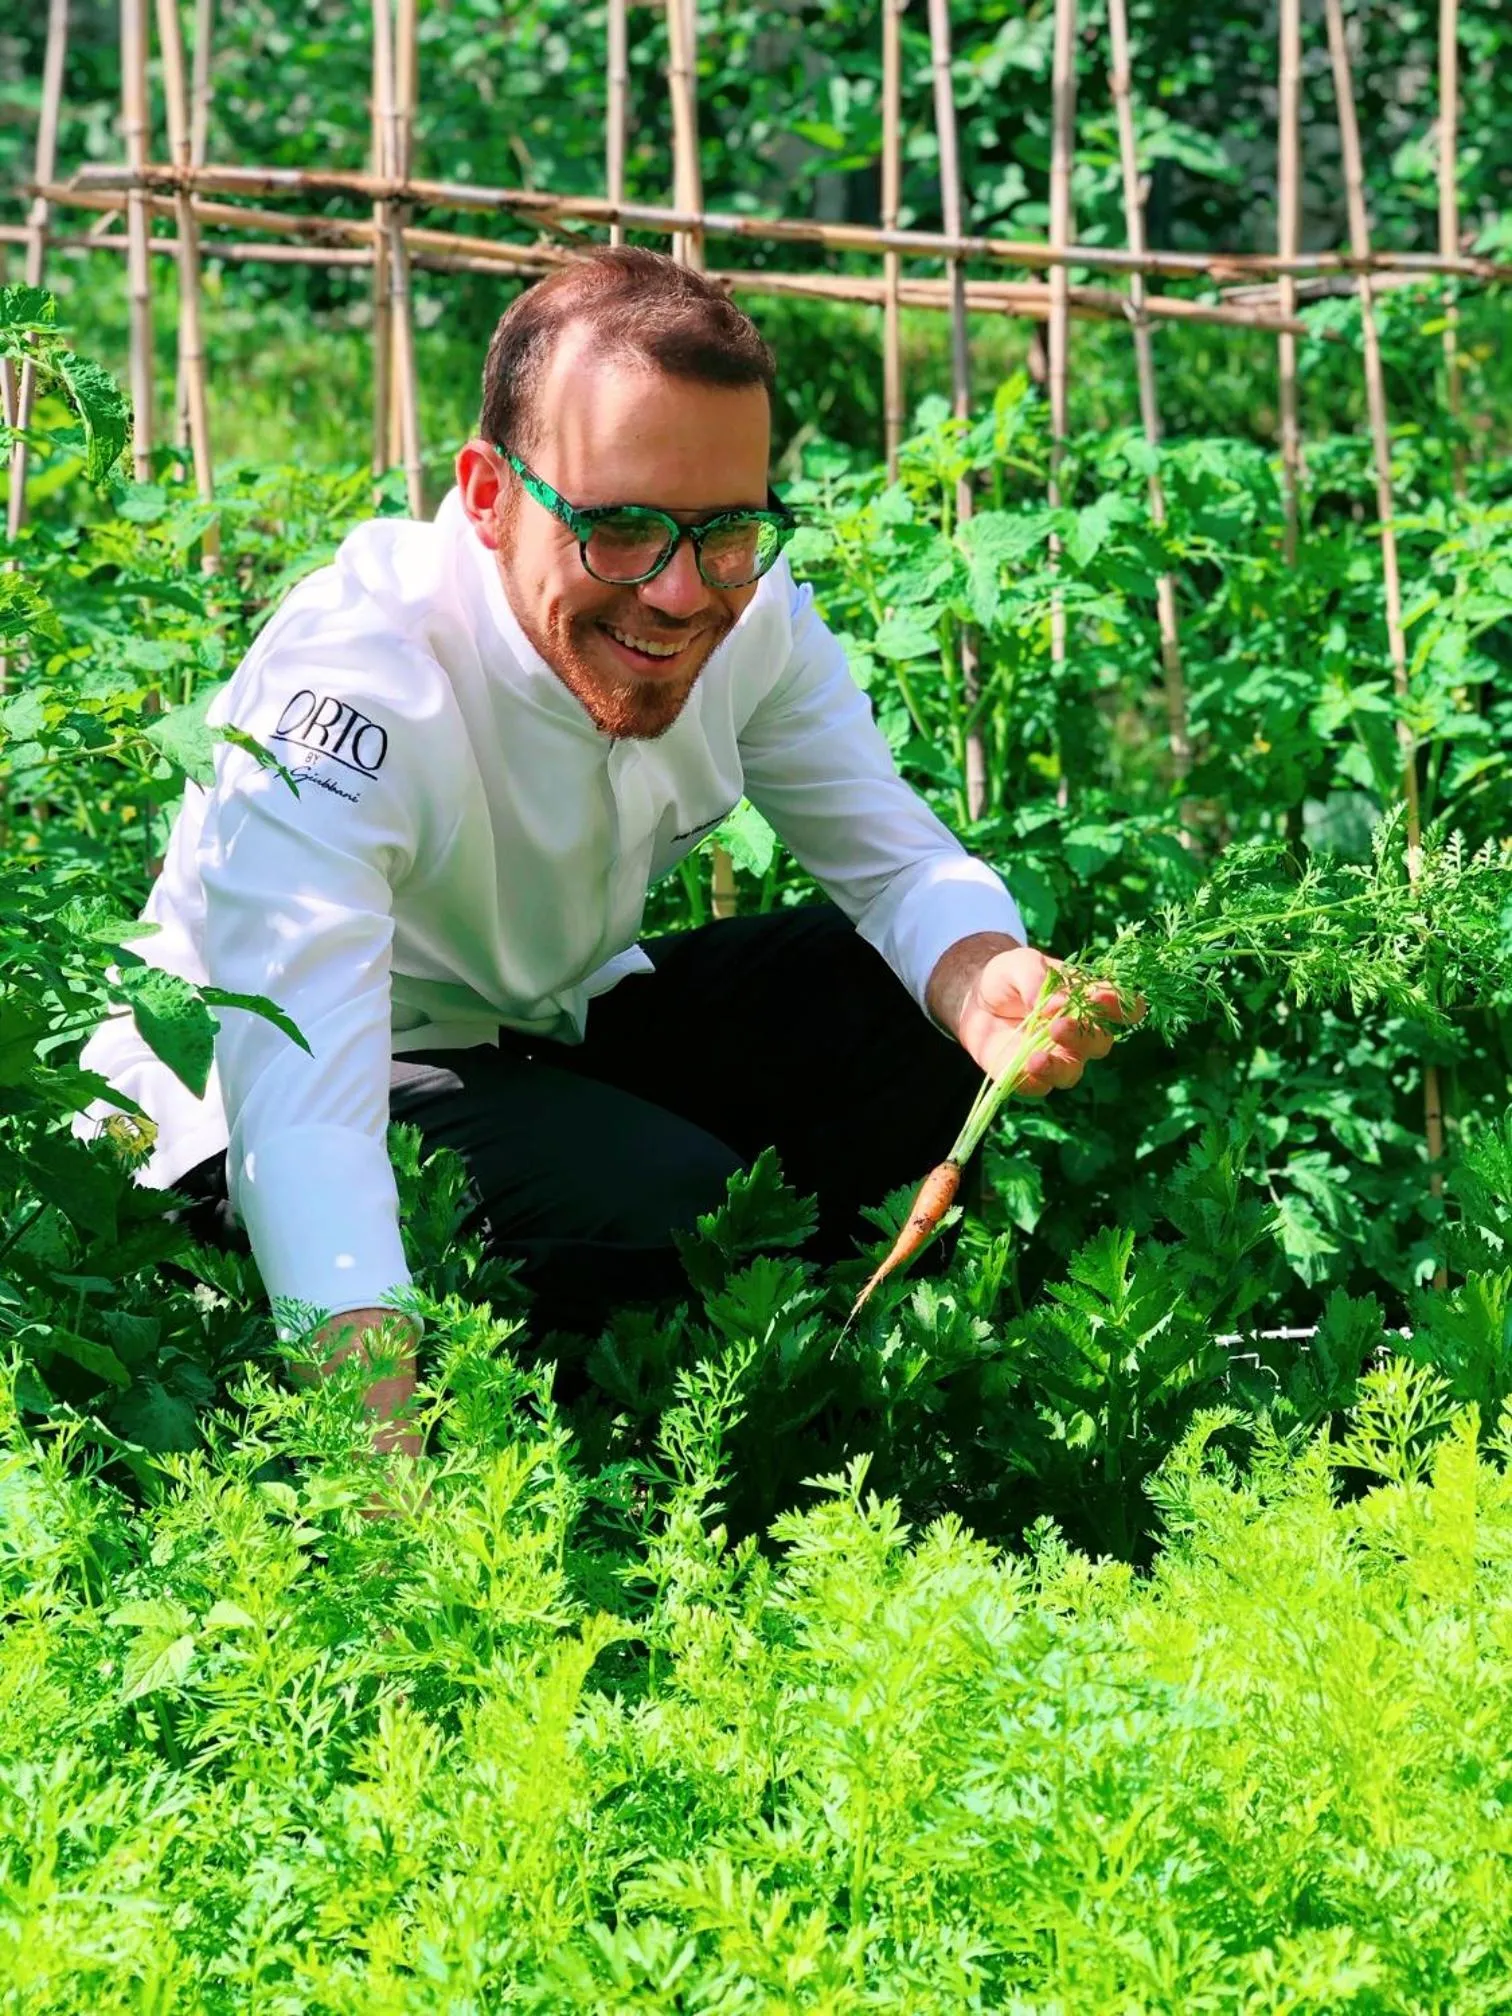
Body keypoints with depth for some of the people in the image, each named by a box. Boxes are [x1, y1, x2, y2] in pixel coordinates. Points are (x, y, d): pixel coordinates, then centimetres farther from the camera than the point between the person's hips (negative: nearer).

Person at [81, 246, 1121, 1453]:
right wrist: (392, 1481, -59)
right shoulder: (350, 687, -36)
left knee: (931, 1021, -12)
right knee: (664, 1211, -31)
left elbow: (900, 860, -6)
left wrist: (989, 988, -33)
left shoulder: (747, 605, -16)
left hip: (552, 1033, 7)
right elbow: (300, 1107, -45)